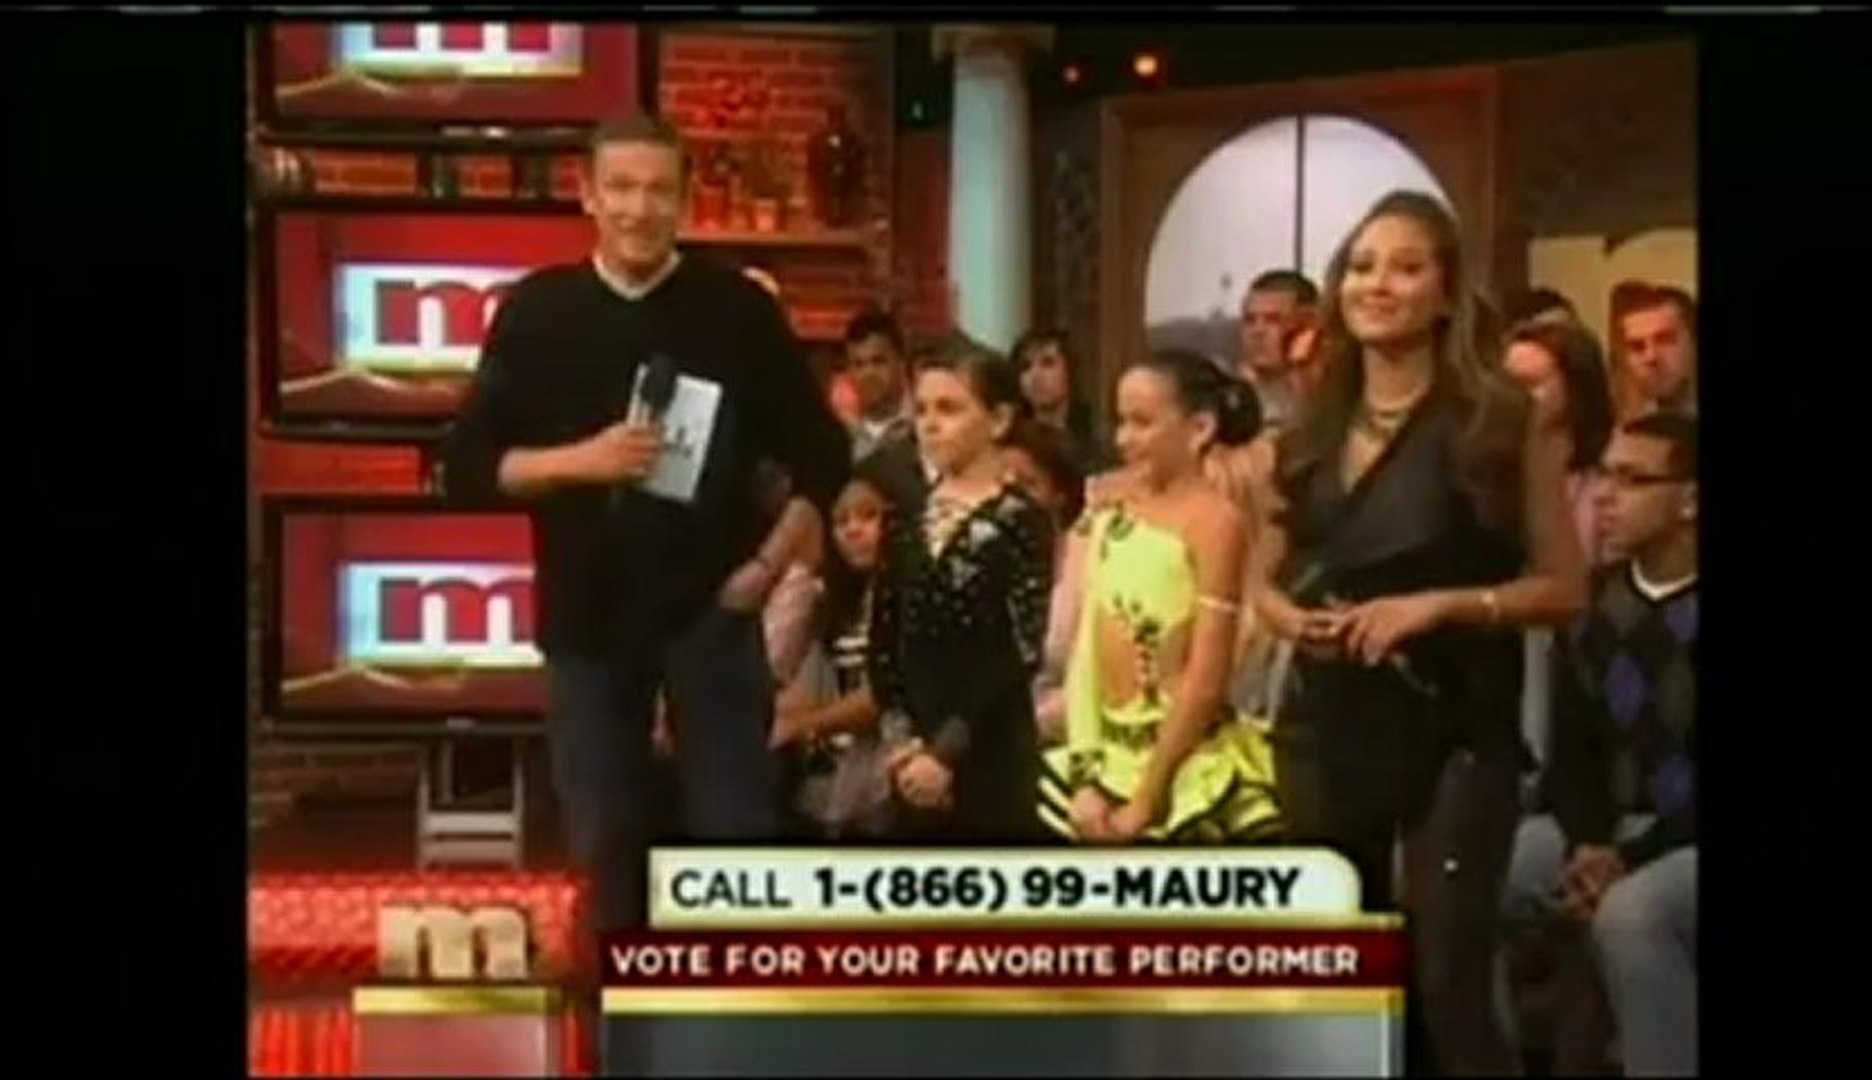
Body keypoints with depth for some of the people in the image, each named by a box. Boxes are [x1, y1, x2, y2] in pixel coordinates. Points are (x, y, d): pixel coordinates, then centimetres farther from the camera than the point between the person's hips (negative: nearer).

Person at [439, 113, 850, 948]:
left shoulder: (737, 308, -1)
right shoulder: (536, 311, 1)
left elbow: (822, 455, 5)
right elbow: (467, 468, 0)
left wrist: (768, 564, -3)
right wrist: (576, 459, -14)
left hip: (710, 607, -1)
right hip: (587, 613, 2)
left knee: (736, 830, 1)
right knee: (605, 839, 10)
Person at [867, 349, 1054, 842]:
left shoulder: (1021, 521, -6)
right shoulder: (905, 519, 10)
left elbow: (1020, 654, -11)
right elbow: (883, 640, 9)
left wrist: (949, 749, -14)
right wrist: (899, 736, -3)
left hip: (992, 757, -5)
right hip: (915, 761, 5)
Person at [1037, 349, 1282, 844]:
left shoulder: (1214, 521, -12)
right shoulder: (1110, 509, 5)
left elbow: (1205, 682, -15)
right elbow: (1084, 647, 3)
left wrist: (1144, 800, -12)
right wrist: (1085, 777, -4)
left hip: (1183, 770, -6)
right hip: (1105, 756, 6)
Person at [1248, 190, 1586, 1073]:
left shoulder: (1503, 422, -4)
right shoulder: (1307, 434, 9)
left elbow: (1563, 587, -5)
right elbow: (1262, 580, 16)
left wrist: (1438, 605, -18)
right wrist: (1297, 618, -6)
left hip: (1455, 729, -5)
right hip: (1328, 726, 5)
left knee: (1447, 985, -11)